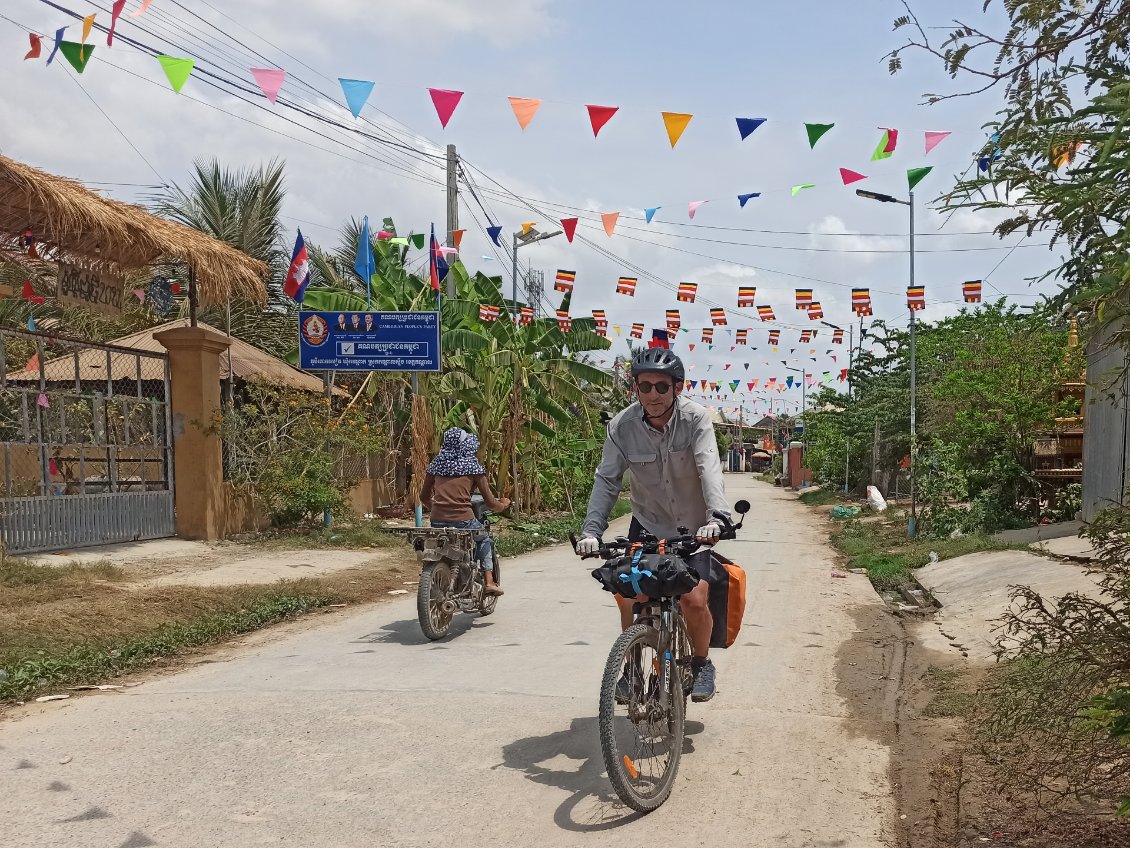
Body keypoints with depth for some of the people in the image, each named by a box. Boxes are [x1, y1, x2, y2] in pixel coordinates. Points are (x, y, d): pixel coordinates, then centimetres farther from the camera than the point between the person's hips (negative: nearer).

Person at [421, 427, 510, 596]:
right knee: (485, 540, 25)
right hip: (462, 521, -3)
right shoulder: (473, 466, 2)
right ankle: (489, 581, 15)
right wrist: (503, 506, 24)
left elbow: (424, 496, 21)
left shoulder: (437, 463, 13)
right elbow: (490, 501, 4)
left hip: (437, 521, 3)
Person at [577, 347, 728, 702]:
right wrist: (591, 530, -29)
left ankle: (702, 664, 14)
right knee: (629, 597, -8)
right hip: (647, 524, 2)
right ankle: (632, 668, 16)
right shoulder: (622, 426, -14)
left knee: (694, 599, -15)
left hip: (694, 527, -2)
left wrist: (716, 517, -47)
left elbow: (709, 469, -30)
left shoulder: (695, 419, -19)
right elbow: (607, 479, -16)